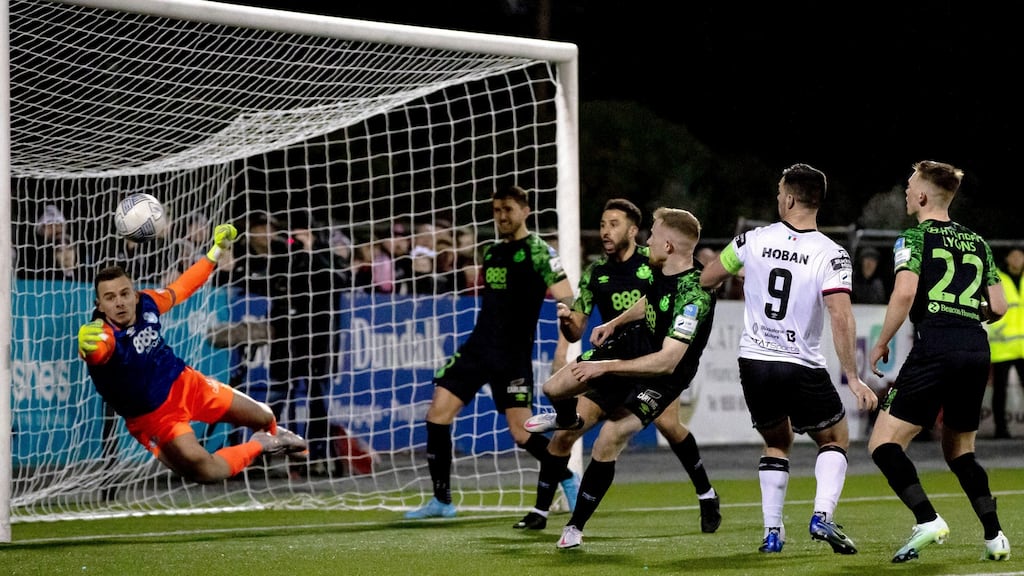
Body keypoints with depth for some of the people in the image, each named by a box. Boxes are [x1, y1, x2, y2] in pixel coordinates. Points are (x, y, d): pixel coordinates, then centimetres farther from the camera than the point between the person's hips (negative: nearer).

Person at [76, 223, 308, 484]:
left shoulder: (146, 302, -15)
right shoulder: (102, 335, -33)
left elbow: (179, 290, 8)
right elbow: (96, 350, -60)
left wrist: (216, 251, 13)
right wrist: (88, 344, -84)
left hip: (186, 383, 5)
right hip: (152, 418, -5)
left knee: (263, 418, 16)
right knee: (206, 471, -24)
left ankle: (274, 437, 56)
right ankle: (259, 446, 8)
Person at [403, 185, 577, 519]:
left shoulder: (538, 251, -9)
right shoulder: (492, 251, 13)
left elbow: (567, 300, -16)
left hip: (513, 355, -7)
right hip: (478, 346, 7)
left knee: (521, 432, -10)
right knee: (438, 413, -4)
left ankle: (569, 481, 17)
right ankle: (441, 501, 3)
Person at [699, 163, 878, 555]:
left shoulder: (753, 240, -2)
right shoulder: (831, 255, -11)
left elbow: (706, 280, 12)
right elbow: (842, 318, -20)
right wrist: (853, 379, -16)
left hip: (754, 362, 3)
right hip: (802, 368, -3)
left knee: (777, 443, 23)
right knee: (836, 439, 17)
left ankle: (772, 532, 10)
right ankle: (822, 515, -8)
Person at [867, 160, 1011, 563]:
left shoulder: (914, 237, 1)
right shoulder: (977, 242, 18)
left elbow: (905, 293, -13)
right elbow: (998, 307, 15)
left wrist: (881, 345, -2)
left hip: (935, 348, -7)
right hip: (977, 350, 7)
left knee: (884, 444, -4)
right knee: (959, 450, 21)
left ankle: (927, 520, -21)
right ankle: (994, 537, 11)